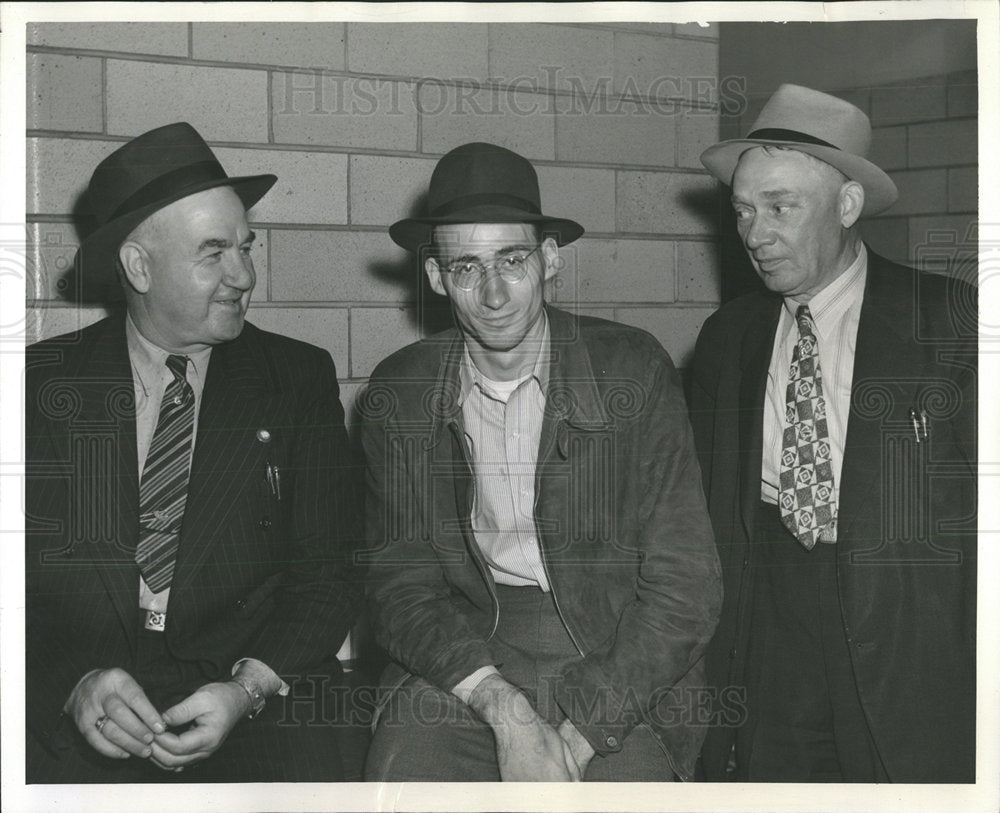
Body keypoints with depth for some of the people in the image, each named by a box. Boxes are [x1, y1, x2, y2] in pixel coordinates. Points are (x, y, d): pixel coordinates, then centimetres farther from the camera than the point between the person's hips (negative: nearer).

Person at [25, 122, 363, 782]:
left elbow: (327, 574, 4)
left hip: (260, 702, 1)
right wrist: (75, 681, -15)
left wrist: (248, 688, -12)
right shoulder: (43, 382, 6)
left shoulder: (299, 379, 7)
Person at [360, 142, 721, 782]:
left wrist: (578, 737, -15)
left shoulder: (635, 369, -3)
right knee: (404, 768, -23)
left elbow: (684, 586, -6)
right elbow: (401, 583, 1)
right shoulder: (399, 394, 4)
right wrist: (503, 709, -16)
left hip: (621, 667, -1)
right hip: (462, 653, 2)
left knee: (629, 778, -25)